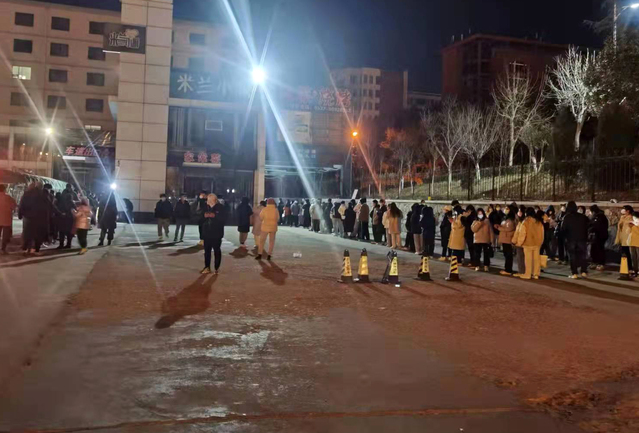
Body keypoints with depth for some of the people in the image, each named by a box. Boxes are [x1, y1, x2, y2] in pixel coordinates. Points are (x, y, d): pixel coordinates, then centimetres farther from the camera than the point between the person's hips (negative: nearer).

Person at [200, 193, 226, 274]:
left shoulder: (220, 207, -5)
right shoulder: (205, 207, 8)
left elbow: (224, 219, -10)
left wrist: (215, 216, -19)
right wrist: (204, 216, -9)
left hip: (216, 233, -4)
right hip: (207, 232, 4)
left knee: (217, 251, 3)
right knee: (207, 250, 8)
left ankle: (217, 268, 11)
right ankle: (207, 268, 17)